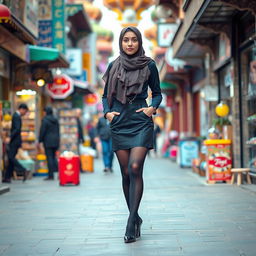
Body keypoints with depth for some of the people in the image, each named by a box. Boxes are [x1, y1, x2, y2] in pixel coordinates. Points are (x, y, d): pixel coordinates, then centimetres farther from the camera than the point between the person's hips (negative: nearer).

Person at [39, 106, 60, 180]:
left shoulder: (45, 120, -9)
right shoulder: (56, 120, 11)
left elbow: (42, 131, -11)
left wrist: (40, 141, -4)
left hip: (48, 141, -6)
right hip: (55, 141, 6)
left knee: (49, 158, -4)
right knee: (54, 157, 15)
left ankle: (51, 175, -3)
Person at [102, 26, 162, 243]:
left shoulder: (149, 65, 4)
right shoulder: (114, 66, 10)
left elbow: (157, 93, 12)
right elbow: (106, 95, 17)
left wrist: (152, 108, -7)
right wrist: (107, 112, 0)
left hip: (141, 123, -2)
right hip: (119, 124, 3)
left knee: (135, 168, -18)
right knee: (126, 173, 3)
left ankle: (131, 221, -14)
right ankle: (135, 218, 17)